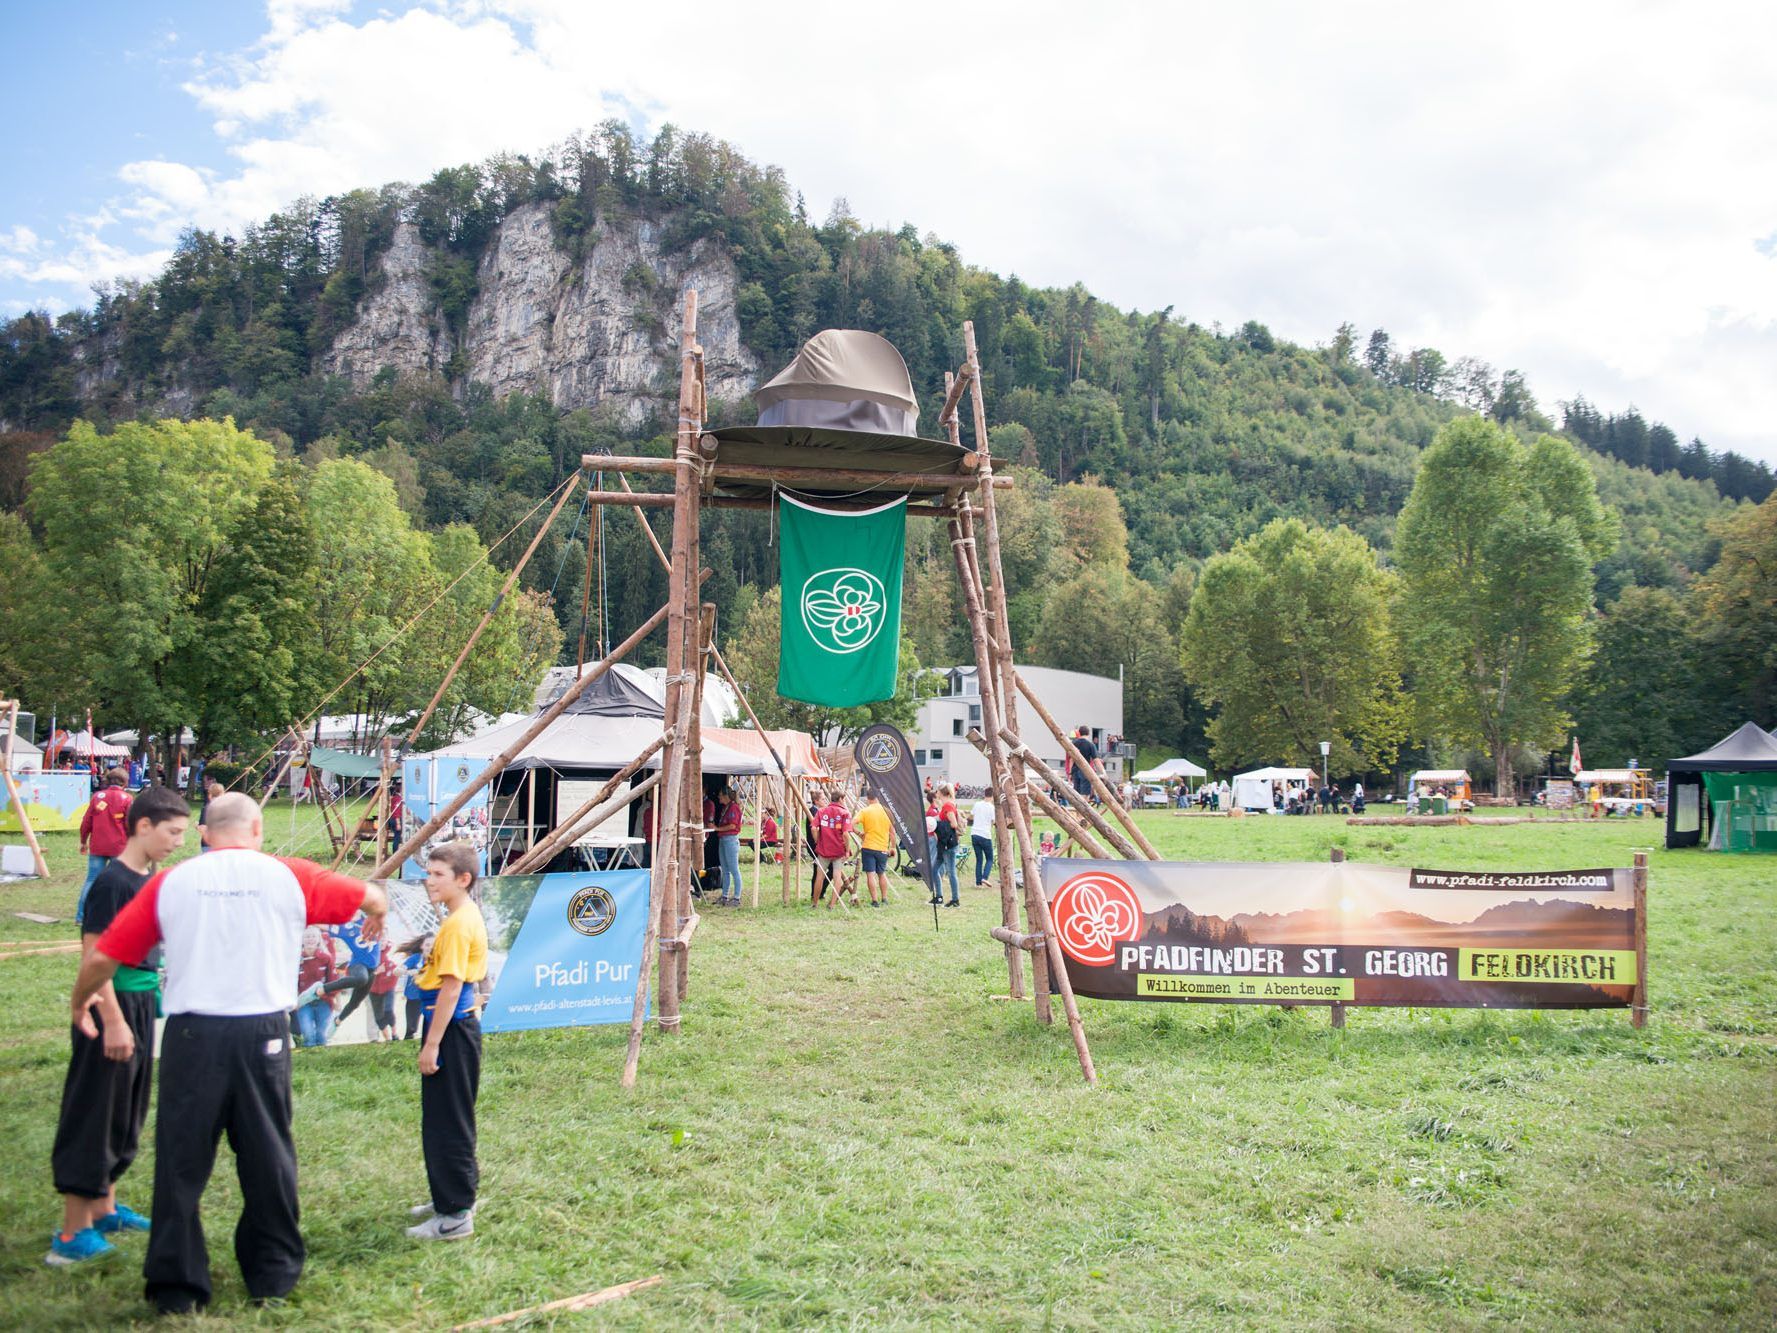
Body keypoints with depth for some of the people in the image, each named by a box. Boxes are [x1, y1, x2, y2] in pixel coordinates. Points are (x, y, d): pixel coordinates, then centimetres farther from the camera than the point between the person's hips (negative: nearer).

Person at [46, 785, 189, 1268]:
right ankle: (72, 1235, 6)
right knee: (93, 1118, -2)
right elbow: (94, 957, -21)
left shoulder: (149, 879, 9)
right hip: (113, 1009, -9)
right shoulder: (113, 883, -18)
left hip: (141, 1007, 9)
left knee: (125, 1117, 18)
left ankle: (103, 1209, 32)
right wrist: (112, 1021, -23)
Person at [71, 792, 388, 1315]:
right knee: (268, 1156, 13)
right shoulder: (287, 876, 2)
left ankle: (175, 1284, 18)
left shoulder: (169, 882, 3)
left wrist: (80, 1003, 23)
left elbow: (104, 957, 3)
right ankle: (273, 1274, 25)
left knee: (182, 1159, 11)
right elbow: (372, 898, 13)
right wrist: (377, 913, 38)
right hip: (262, 1032, 0)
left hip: (191, 1034, 0)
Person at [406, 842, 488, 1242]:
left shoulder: (458, 924, -19)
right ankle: (451, 1198, 32)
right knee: (444, 1120, 20)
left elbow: (450, 987, -22)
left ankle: (455, 1216, 4)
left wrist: (432, 1044, -20)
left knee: (447, 1123, -3)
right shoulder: (464, 916, 12)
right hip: (456, 1027, 10)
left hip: (452, 1030, -10)